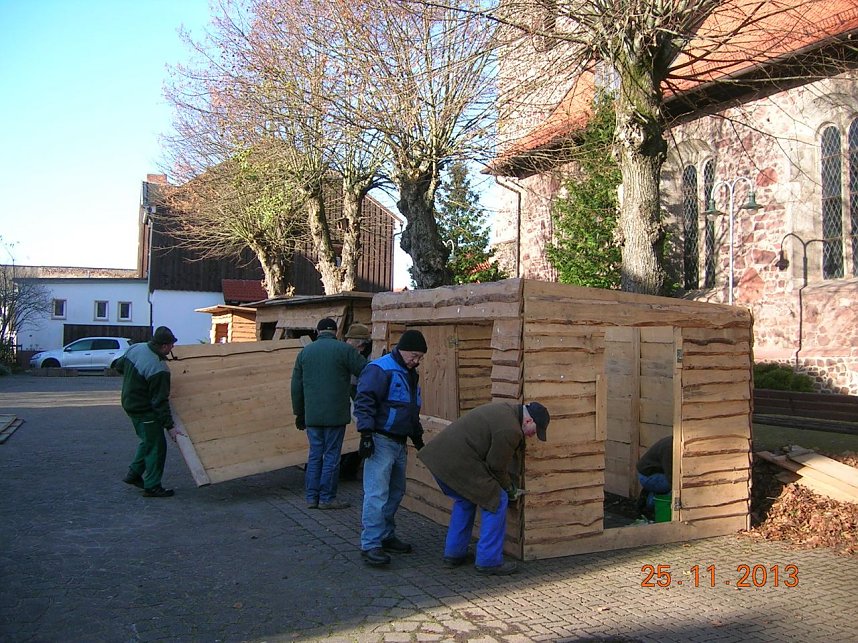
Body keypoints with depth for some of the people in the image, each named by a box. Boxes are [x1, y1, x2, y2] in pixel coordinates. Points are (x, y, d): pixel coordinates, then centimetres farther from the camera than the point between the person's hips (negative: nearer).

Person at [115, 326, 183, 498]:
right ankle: (152, 487, 8)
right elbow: (160, 402, -25)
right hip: (145, 411, -9)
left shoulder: (135, 348, -5)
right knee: (156, 446, 1)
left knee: (148, 441, 24)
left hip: (129, 403, 9)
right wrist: (169, 426, -19)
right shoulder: (158, 369, -28)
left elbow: (119, 366, 13)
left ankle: (133, 474, 32)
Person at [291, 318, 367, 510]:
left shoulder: (305, 352, 9)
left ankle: (311, 497, 15)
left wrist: (299, 413, 20)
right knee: (332, 455, 3)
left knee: (315, 454, 12)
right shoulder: (344, 349, -6)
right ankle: (327, 498, 6)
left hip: (312, 415, 4)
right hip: (335, 414, -4)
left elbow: (296, 386, 13)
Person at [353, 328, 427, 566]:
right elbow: (364, 402, -18)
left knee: (396, 492, 14)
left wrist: (417, 437, 28)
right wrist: (366, 434, -23)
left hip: (399, 443, 10)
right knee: (377, 493, -10)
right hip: (381, 442, -9)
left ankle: (386, 536, 24)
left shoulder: (410, 374, 17)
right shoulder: (379, 369, -13)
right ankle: (370, 544, -7)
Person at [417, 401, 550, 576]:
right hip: (458, 464, -10)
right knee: (497, 501, 1)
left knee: (465, 500, 27)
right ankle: (489, 561, 7)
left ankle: (453, 554, 32)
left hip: (438, 454, 10)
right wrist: (509, 488, 12)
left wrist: (508, 484, 29)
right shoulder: (510, 430, -15)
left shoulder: (503, 410, 17)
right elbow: (496, 466, -7)